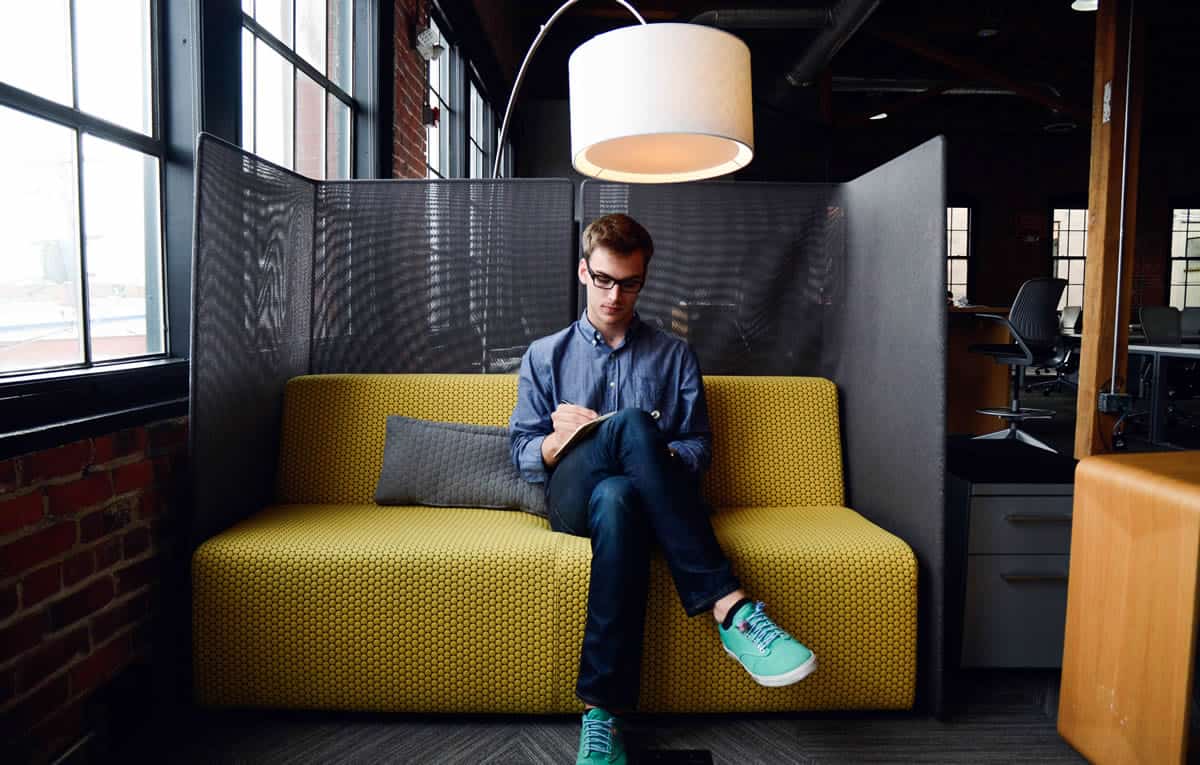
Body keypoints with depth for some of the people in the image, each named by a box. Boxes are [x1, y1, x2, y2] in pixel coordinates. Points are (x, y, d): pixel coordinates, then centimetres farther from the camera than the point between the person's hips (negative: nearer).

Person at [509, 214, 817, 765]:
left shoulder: (674, 356, 19)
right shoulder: (545, 356, 19)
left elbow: (699, 447, 13)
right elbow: (523, 456, 13)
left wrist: (659, 458, -10)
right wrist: (558, 438, -10)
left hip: (646, 492, 1)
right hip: (572, 497, -1)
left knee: (616, 500, -41)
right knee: (632, 423, -37)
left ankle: (602, 715, -43)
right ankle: (730, 610, -43)